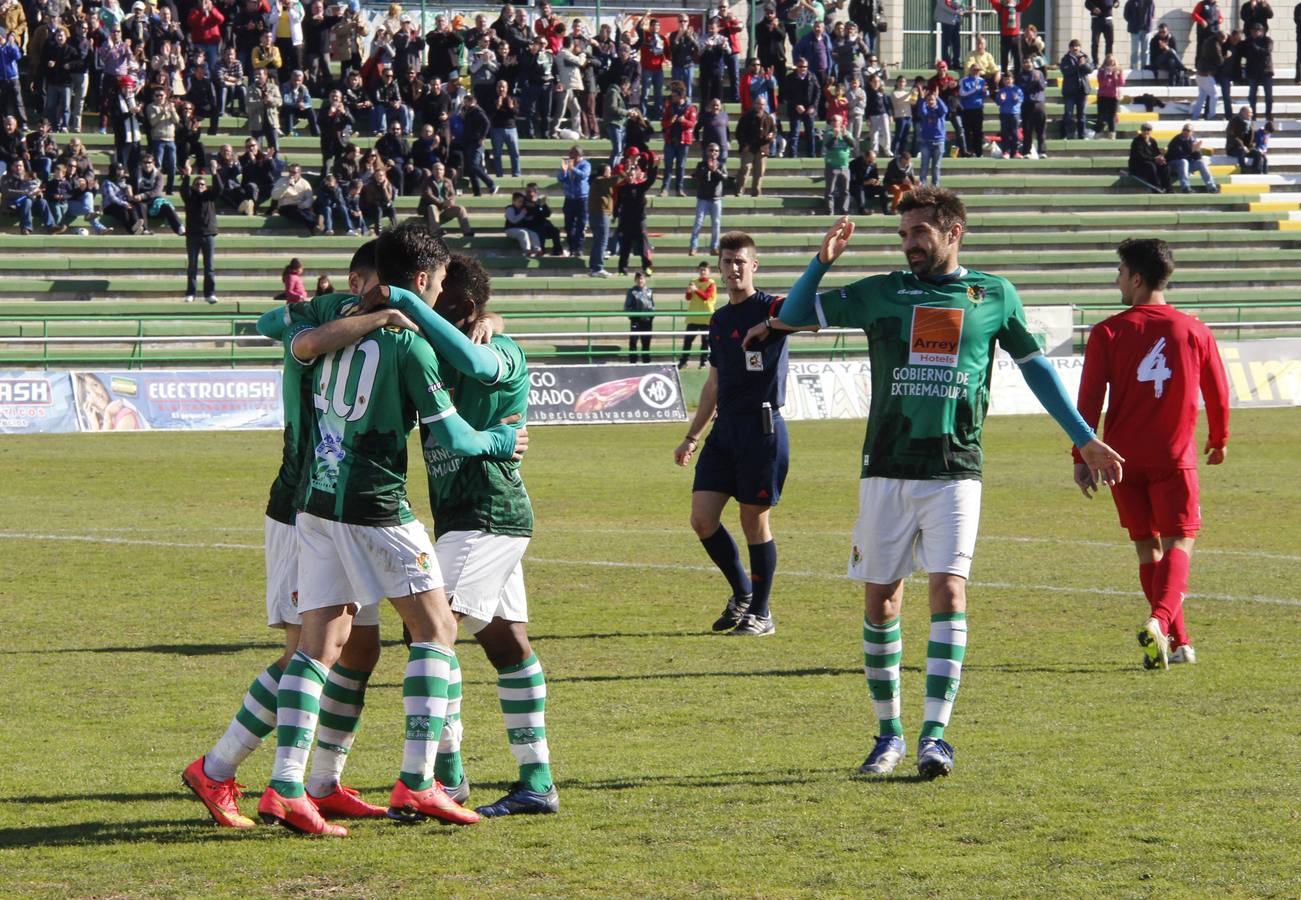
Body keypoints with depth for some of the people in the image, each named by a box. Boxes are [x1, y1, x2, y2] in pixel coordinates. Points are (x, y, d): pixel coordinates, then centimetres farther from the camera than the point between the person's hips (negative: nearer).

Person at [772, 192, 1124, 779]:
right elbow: (792, 316, 11)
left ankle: (935, 733, -13)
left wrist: (1086, 441, 19)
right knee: (880, 600, 3)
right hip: (886, 470, 2)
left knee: (948, 592, -14)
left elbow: (1035, 367, 18)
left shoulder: (994, 295, 8)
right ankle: (889, 732, 15)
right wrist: (822, 261, -5)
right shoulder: (880, 293, 9)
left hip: (955, 471, -1)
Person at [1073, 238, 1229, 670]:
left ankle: (1179, 642, 13)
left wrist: (1082, 458, -2)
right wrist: (1219, 439, 27)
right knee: (1178, 544, -1)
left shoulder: (1108, 333, -2)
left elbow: (1089, 400, -6)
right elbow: (1218, 393, 10)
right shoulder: (1194, 331, 2)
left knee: (1148, 548, 12)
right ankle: (1161, 621, -27)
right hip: (1174, 457, -1)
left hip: (1123, 457, 1)